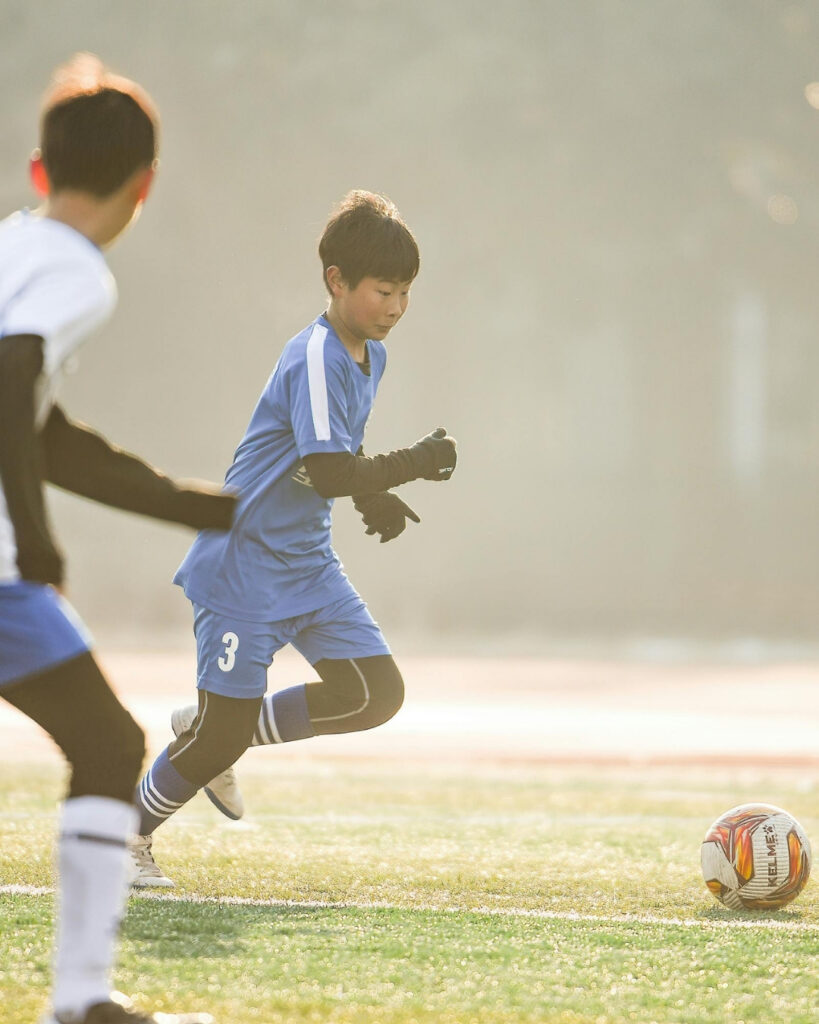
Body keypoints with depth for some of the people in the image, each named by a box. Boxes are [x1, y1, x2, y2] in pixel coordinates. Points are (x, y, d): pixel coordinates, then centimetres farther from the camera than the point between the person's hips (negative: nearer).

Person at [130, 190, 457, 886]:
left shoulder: (372, 354, 8)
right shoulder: (316, 358, -20)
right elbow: (328, 473, -28)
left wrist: (375, 498, 7)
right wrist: (414, 464, -22)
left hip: (310, 565, 9)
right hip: (245, 562, -9)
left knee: (377, 693, -3)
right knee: (223, 734, -6)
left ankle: (216, 729, 14)